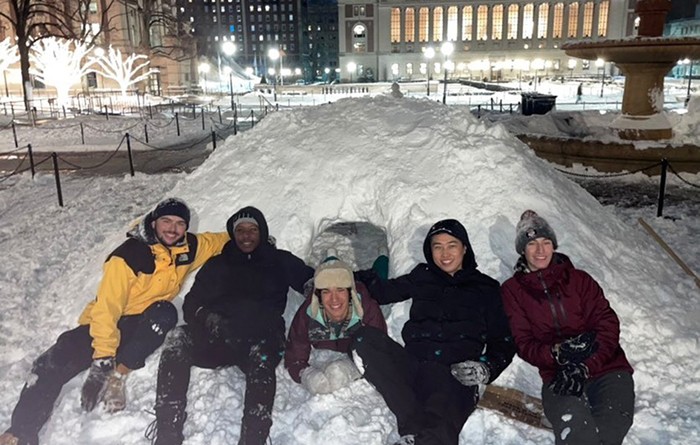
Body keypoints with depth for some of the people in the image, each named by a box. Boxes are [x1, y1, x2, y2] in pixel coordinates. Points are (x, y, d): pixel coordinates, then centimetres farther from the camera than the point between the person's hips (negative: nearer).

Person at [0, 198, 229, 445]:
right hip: (106, 322, -3)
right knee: (54, 364, -24)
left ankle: (118, 375, -25)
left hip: (145, 324, 3)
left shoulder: (189, 248, -6)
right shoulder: (129, 255, -22)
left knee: (165, 313, -32)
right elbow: (107, 308, -25)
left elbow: (217, 241, 15)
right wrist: (102, 359, -31)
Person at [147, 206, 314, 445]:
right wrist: (207, 317, -6)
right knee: (178, 338, -28)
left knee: (262, 356, -36)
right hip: (217, 340, 2)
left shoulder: (280, 262, 19)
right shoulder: (217, 265, 23)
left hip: (261, 340, -2)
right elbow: (191, 303, 15)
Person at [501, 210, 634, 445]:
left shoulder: (579, 279, 13)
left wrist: (584, 366, -14)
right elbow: (524, 344, 4)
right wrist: (558, 353, -17)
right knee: (574, 425, -35)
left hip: (606, 367, 2)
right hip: (558, 374, -1)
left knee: (613, 422, -30)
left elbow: (608, 324, 3)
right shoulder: (513, 290, 11)